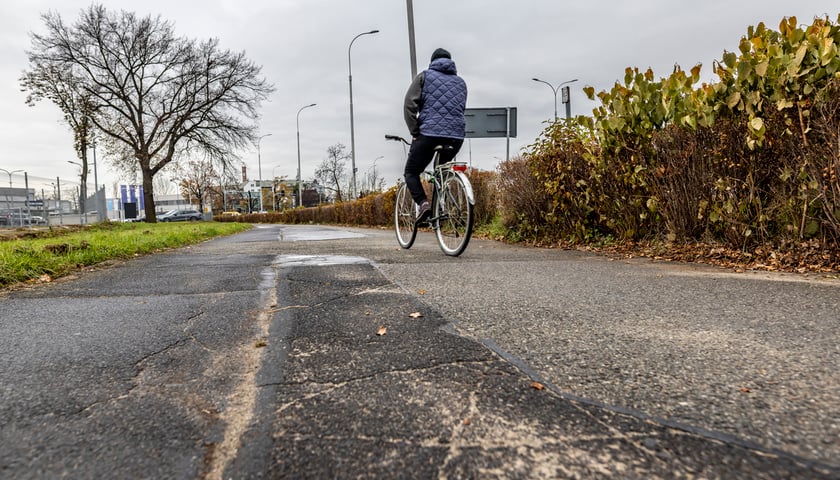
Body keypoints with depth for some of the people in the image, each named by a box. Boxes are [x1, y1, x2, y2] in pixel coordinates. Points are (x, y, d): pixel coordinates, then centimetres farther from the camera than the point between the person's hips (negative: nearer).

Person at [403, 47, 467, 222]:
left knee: (411, 172, 9)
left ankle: (423, 203, -14)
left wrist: (414, 132, 0)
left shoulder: (425, 76, 10)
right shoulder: (460, 81, 23)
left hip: (429, 133, -4)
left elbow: (410, 104, -2)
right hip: (456, 136, 4)